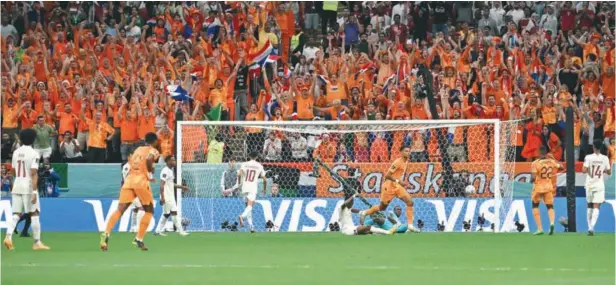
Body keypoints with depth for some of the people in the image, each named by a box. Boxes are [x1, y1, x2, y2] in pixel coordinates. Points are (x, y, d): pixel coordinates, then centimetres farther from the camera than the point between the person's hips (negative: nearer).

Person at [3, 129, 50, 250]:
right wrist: (34, 192, -20)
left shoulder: (16, 152, 9)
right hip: (29, 186, -5)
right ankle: (37, 243, 5)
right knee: (34, 214, 3)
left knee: (16, 214, 5)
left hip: (17, 186, 5)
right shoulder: (34, 154, -10)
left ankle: (8, 236, -17)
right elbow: (34, 174, -17)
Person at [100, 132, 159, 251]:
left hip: (129, 179, 5)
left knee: (120, 210, -4)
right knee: (149, 211, 12)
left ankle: (106, 234, -26)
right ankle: (139, 239, 1)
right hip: (141, 181, -5)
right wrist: (151, 171, -1)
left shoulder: (138, 149, 25)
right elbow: (149, 159, -17)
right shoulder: (153, 151, 5)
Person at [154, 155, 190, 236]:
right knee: (174, 213, -9)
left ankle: (158, 231, 15)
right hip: (167, 197, -10)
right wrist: (162, 197, -26)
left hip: (171, 196, 10)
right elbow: (162, 185, -20)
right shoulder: (165, 171, -15)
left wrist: (182, 187, 22)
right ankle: (180, 231, -8)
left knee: (166, 214, 12)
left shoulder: (170, 171, 16)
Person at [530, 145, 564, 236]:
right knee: (550, 206, 11)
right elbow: (561, 166, 15)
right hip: (549, 187, 3)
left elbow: (533, 178, -21)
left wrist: (531, 180, 2)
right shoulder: (551, 162, -2)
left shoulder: (535, 163, -16)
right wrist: (553, 158, 22)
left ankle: (540, 228, 9)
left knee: (535, 206, 16)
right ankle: (552, 223, -20)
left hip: (538, 187, -3)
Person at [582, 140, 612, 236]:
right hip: (599, 185, 0)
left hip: (589, 185, 1)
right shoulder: (605, 159, -3)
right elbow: (609, 172, 4)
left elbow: (584, 170, -15)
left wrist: (588, 170, 6)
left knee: (589, 206, 17)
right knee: (596, 207, -5)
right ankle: (592, 227, -23)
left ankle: (590, 227, 17)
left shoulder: (588, 157, -7)